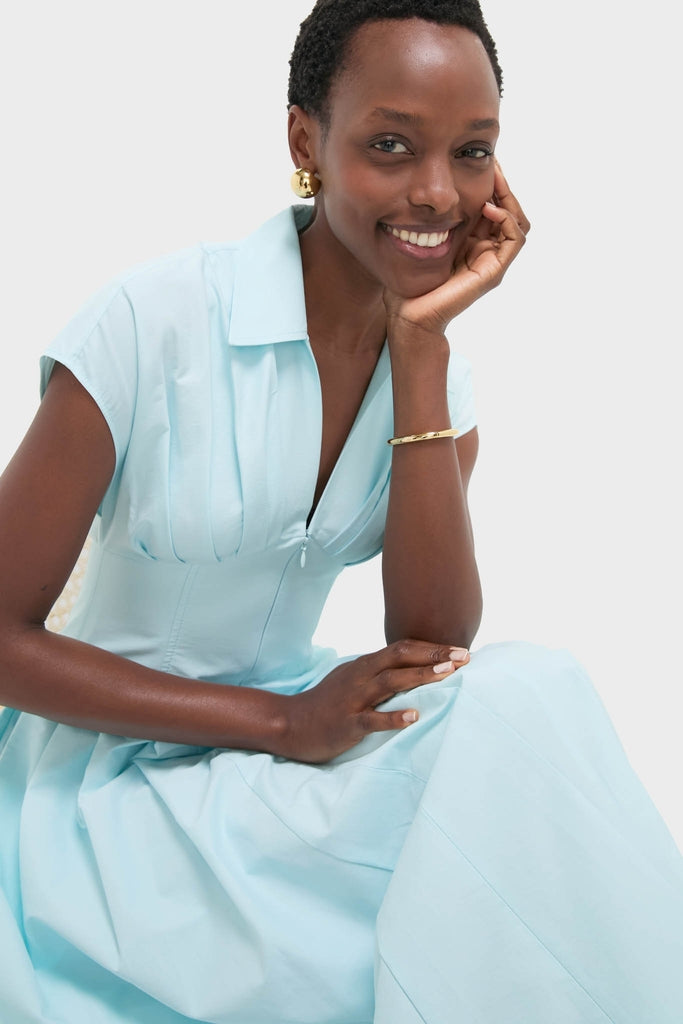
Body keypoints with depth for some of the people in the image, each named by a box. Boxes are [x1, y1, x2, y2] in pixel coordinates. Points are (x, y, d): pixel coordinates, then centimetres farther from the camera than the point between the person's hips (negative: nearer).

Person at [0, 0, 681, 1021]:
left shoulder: (440, 369, -1)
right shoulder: (154, 322, -17)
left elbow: (433, 646, -13)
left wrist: (420, 341, -18)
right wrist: (283, 723, -21)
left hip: (297, 723, 6)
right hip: (111, 767, -5)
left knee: (529, 700, -21)